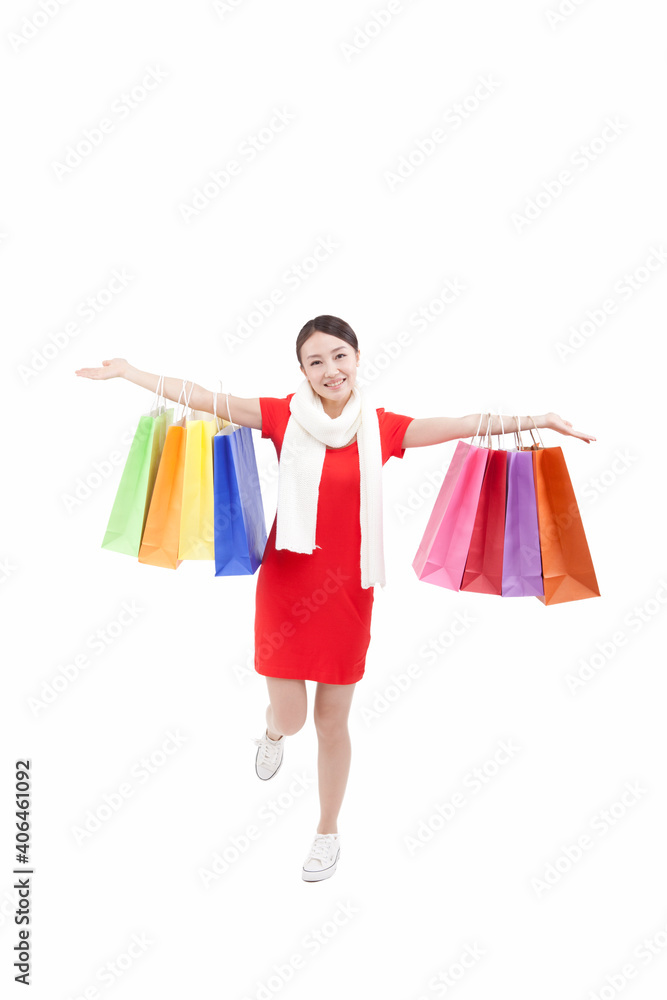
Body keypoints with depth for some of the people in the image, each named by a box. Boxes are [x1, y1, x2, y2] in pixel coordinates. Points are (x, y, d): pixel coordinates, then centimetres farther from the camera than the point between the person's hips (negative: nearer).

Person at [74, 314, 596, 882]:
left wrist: (537, 420, -14)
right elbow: (208, 400, -9)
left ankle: (328, 831, 35)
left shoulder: (381, 427, -2)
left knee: (332, 721, 11)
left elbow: (461, 426, -8)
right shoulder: (285, 415, -5)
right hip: (287, 580, -1)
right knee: (289, 717, 2)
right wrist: (128, 373, -12)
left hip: (347, 589, 1)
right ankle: (273, 733, 43)